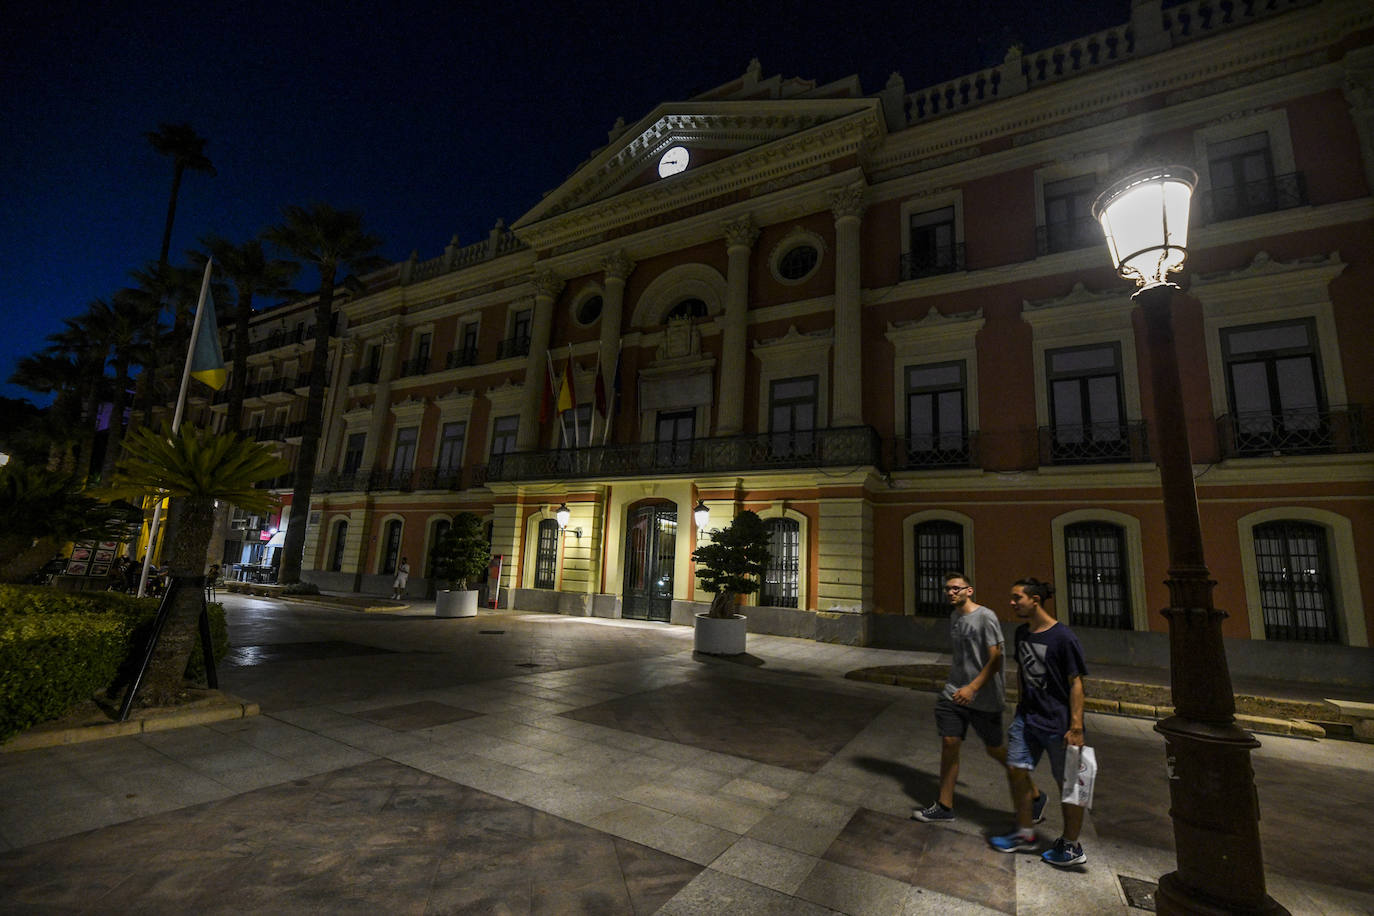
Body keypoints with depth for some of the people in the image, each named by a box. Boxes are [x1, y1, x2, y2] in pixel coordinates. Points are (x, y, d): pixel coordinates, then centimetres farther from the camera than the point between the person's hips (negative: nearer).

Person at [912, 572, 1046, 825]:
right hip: (954, 694, 6)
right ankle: (944, 806, 13)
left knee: (996, 750, 8)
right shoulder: (954, 616, 9)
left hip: (984, 698, -6)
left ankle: (1035, 797, 33)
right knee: (949, 744, 3)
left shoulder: (986, 617, -14)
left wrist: (972, 688, -24)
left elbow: (996, 659, -18)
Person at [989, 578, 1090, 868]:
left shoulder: (1062, 637, -18)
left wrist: (1076, 727, -18)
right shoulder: (1022, 633, 3)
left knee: (1067, 783, 9)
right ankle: (1024, 833, 27)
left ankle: (1071, 847, 27)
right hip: (1027, 716, 7)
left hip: (1057, 721, -7)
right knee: (1017, 770, 9)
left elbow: (1076, 684, -16)